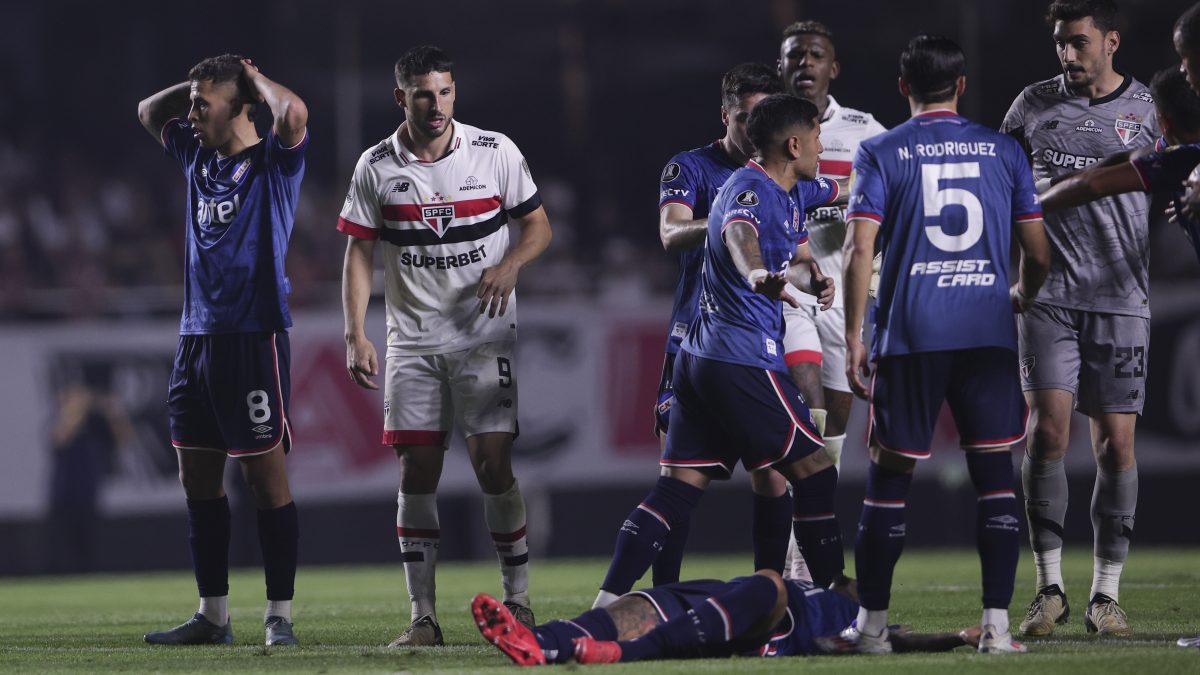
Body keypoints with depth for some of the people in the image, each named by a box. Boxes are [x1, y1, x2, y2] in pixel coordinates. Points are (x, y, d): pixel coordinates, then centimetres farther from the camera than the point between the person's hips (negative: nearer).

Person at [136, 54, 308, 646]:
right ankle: (212, 616, 16)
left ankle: (279, 618, -2)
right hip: (196, 335, 8)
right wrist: (201, 83, 16)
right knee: (198, 480, 9)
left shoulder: (275, 161, -5)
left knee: (266, 479, -5)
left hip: (254, 337, -8)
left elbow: (293, 113, -27)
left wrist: (254, 78, -8)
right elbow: (149, 112, 31)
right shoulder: (198, 157, 15)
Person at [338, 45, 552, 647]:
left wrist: (510, 265, -15)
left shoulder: (495, 153, -2)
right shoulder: (376, 167, 1)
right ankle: (422, 617, 2)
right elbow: (359, 253, 5)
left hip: (485, 338, -2)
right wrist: (355, 335, -5)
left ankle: (518, 602, 3)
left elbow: (538, 225, 6)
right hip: (412, 342, 2)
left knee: (493, 463, -9)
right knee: (416, 472, -2)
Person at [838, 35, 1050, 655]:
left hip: (910, 335, -1)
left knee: (889, 475, 6)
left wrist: (854, 336, -1)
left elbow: (860, 249, -7)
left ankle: (872, 623, 9)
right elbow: (1038, 253, 12)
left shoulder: (880, 153, 2)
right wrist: (1023, 296, 33)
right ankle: (996, 626, -2)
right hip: (988, 331, 1)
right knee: (995, 476, 4)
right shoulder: (1002, 150, 9)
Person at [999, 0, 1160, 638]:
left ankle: (1106, 594, 6)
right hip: (1049, 294, 0)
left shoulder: (1147, 108, 5)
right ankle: (1049, 587, -1)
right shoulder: (1034, 104, 8)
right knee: (1048, 430, -10)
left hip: (1121, 299, 0)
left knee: (1116, 444, -2)